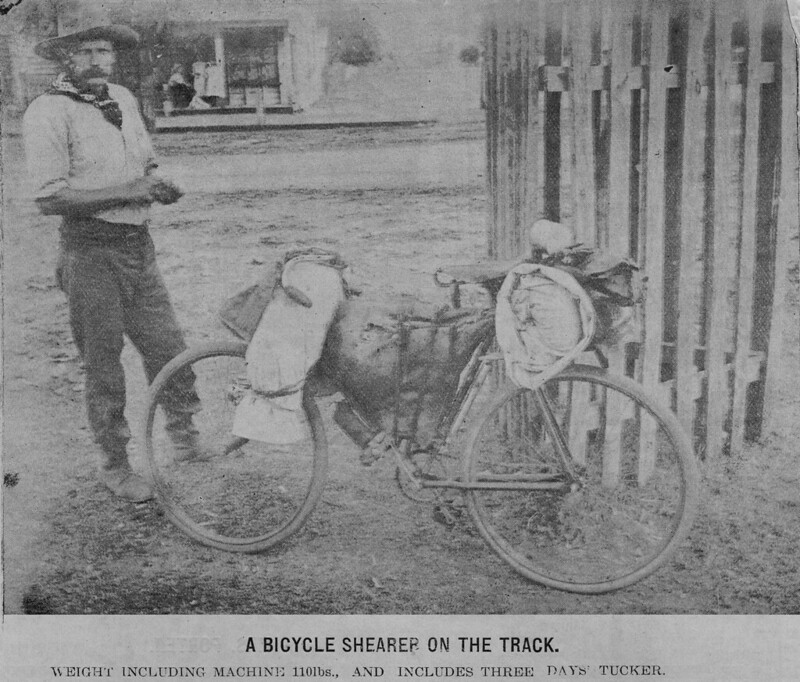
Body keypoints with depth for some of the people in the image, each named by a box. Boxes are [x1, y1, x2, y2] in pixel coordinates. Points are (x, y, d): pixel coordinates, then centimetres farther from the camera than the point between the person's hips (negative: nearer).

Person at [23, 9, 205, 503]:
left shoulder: (123, 98, 10)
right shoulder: (48, 113, -12)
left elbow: (148, 162, 22)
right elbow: (51, 199, -18)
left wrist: (160, 184, -1)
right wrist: (126, 192, -20)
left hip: (139, 243, 6)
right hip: (91, 252, -6)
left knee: (167, 347, 10)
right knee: (104, 366, 5)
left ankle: (184, 433, 32)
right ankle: (115, 466, 21)